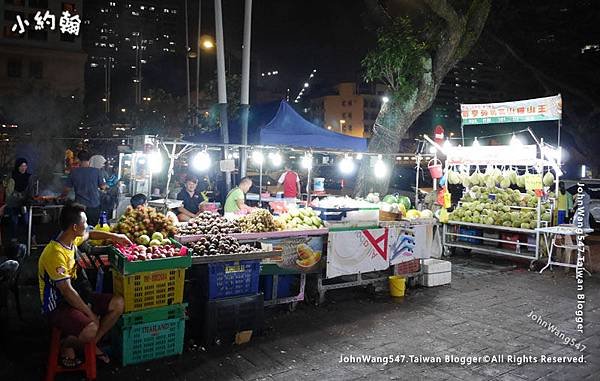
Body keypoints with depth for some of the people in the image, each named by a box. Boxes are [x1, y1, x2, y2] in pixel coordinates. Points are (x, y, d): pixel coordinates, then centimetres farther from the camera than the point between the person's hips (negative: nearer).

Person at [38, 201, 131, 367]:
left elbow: (90, 234, 25)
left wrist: (114, 236, 17)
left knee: (118, 303, -3)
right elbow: (67, 291, -27)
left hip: (74, 295, 9)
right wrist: (91, 314, -21)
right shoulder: (55, 253, -28)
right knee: (91, 329, -33)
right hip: (56, 305, -9)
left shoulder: (71, 240, 0)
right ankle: (67, 345, 1)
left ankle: (91, 344, 11)